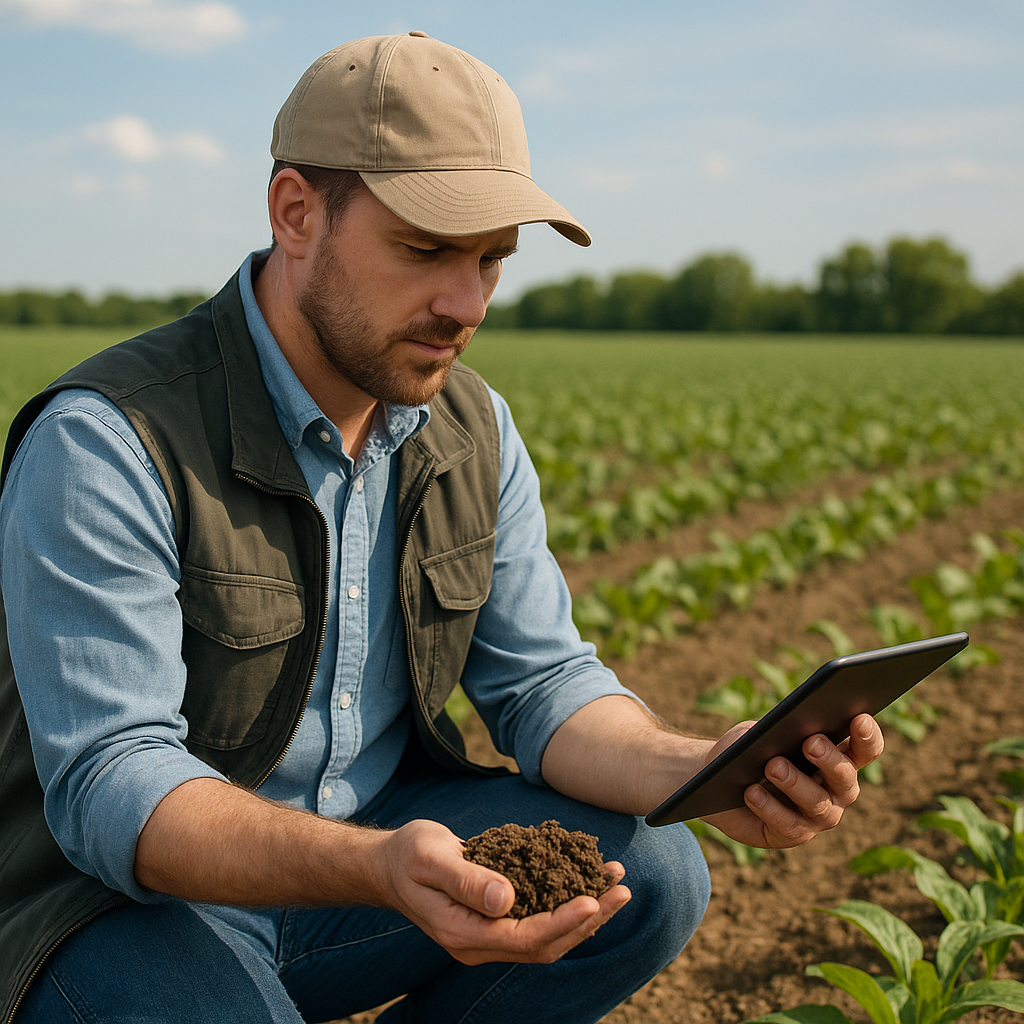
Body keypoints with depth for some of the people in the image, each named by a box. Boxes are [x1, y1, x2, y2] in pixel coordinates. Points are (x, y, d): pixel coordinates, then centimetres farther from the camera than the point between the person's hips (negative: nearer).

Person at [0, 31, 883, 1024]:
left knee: (652, 873, -14)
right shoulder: (105, 445, -23)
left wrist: (697, 772, -23)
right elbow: (110, 786, -28)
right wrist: (379, 869, -45)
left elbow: (543, 683, -1)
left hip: (366, 847, 6)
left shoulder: (473, 432, 0)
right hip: (131, 896, -5)